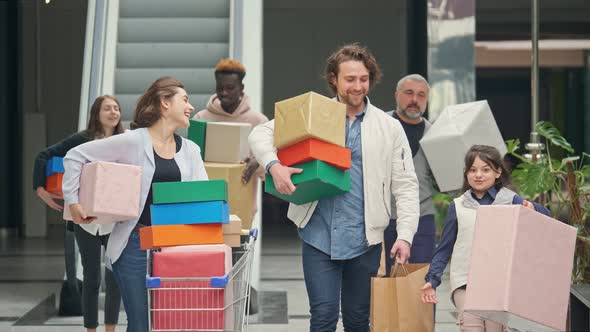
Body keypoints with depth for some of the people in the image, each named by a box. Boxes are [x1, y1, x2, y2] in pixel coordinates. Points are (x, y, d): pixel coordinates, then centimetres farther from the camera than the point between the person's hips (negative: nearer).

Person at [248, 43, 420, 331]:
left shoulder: (389, 128, 6)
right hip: (319, 235, -1)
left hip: (365, 239, 1)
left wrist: (405, 236, -6)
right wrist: (273, 165, -16)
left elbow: (405, 186, 5)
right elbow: (261, 133, 5)